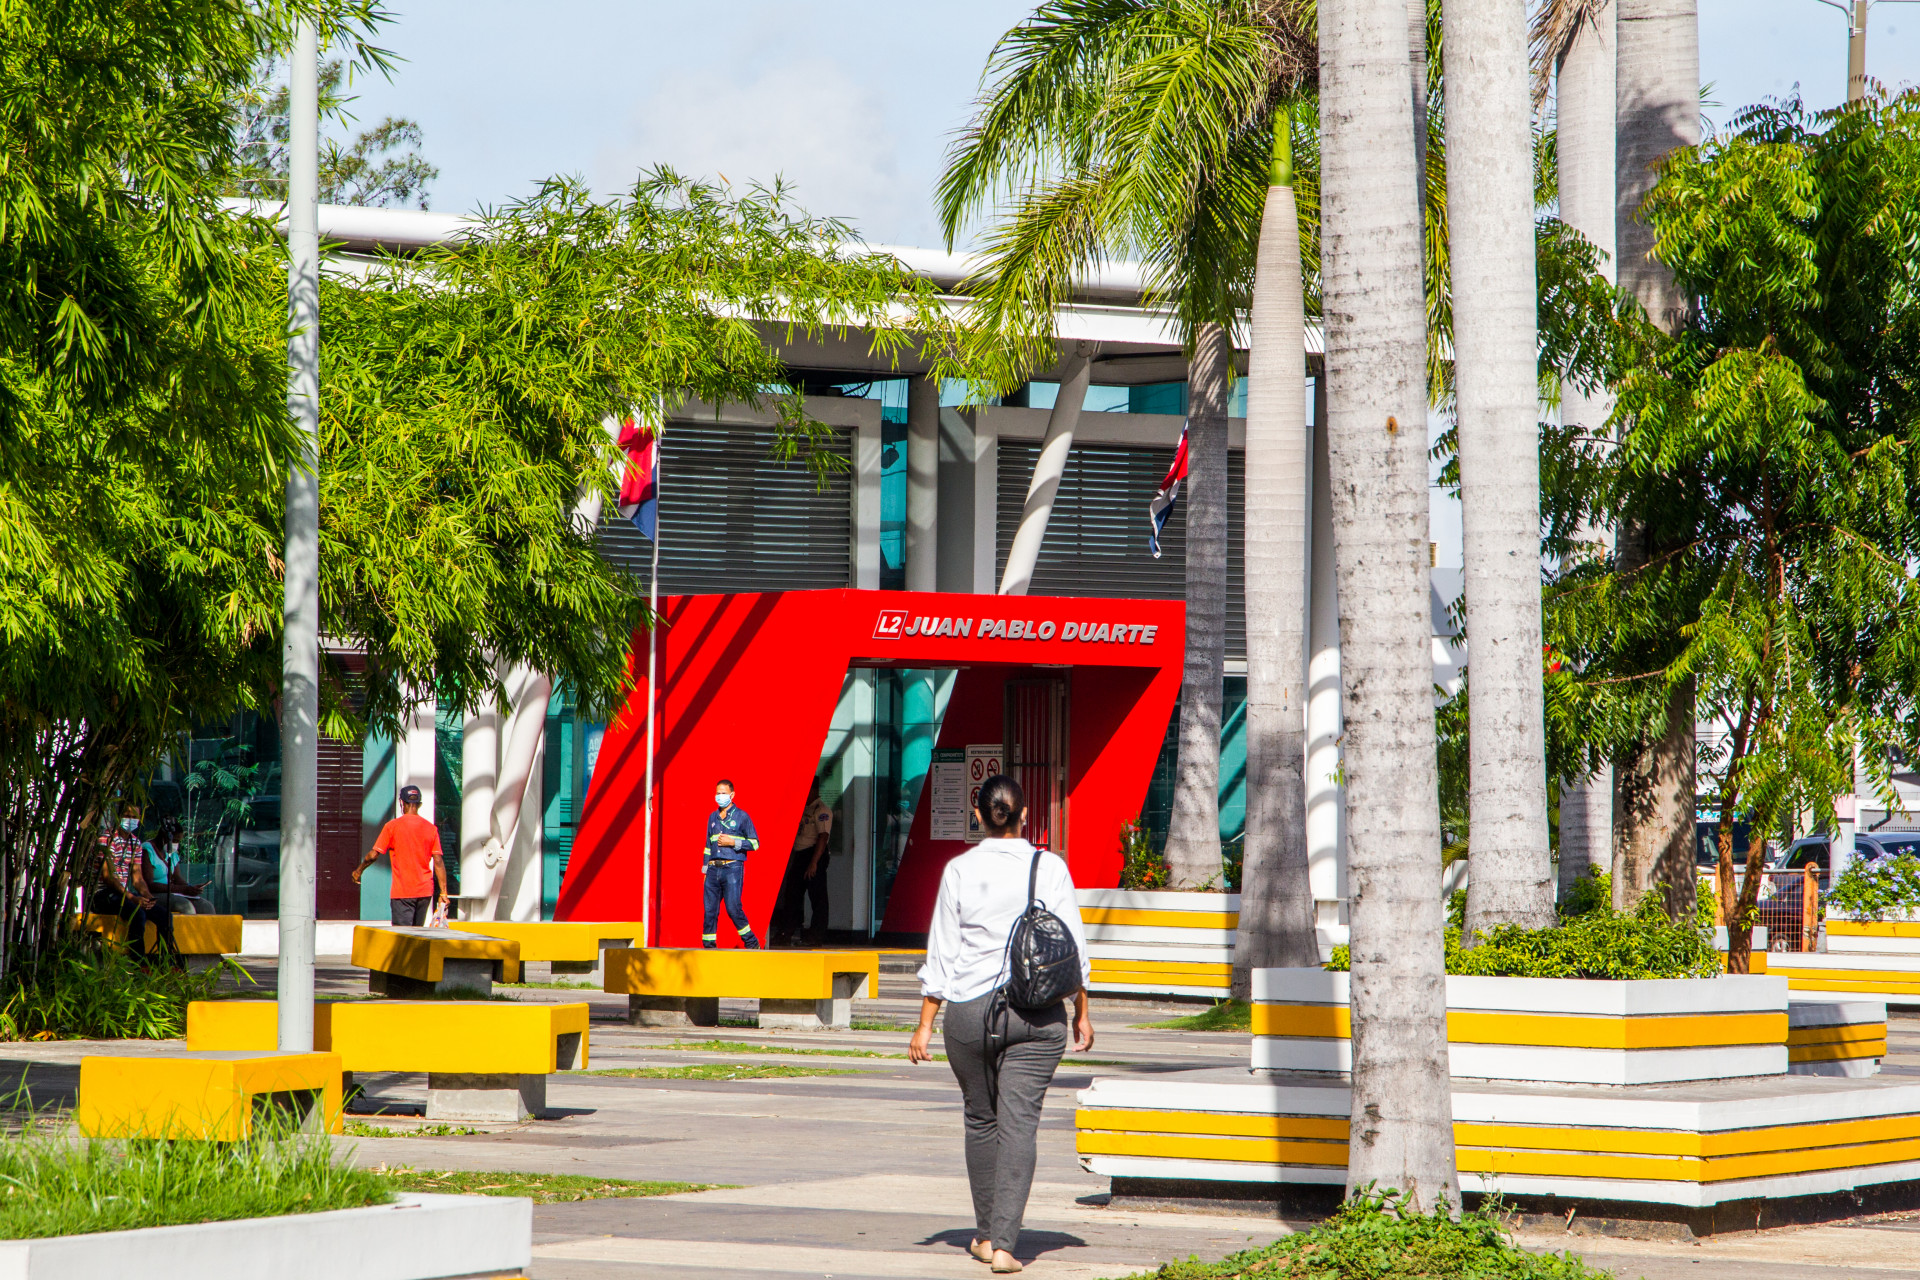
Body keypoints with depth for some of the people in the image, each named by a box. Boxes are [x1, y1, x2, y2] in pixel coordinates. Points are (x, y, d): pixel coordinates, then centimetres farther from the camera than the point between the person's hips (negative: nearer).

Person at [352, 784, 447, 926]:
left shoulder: (392, 826, -5)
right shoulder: (431, 828, 3)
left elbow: (374, 854, -3)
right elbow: (438, 862, 1)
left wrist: (358, 870, 14)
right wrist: (443, 892, 3)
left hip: (402, 892, -4)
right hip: (425, 892, 4)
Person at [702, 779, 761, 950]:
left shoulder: (742, 816, 2)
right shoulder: (712, 817, 18)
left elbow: (755, 843, 1)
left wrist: (733, 842, -10)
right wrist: (705, 865, 18)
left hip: (733, 867, -5)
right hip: (714, 869, 5)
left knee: (733, 907, -13)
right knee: (710, 909, 1)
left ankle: (752, 943, -1)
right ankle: (708, 946, 6)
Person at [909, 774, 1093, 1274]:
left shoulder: (959, 871, -3)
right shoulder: (1050, 868, -2)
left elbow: (941, 953, 0)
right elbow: (1073, 950, 1)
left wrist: (925, 1025, 6)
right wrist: (1081, 1014, 11)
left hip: (970, 1009, 1)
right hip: (1038, 1014, -1)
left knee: (981, 1120, 17)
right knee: (1019, 1124, -3)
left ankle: (985, 1234, 25)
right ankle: (1003, 1243, -13)